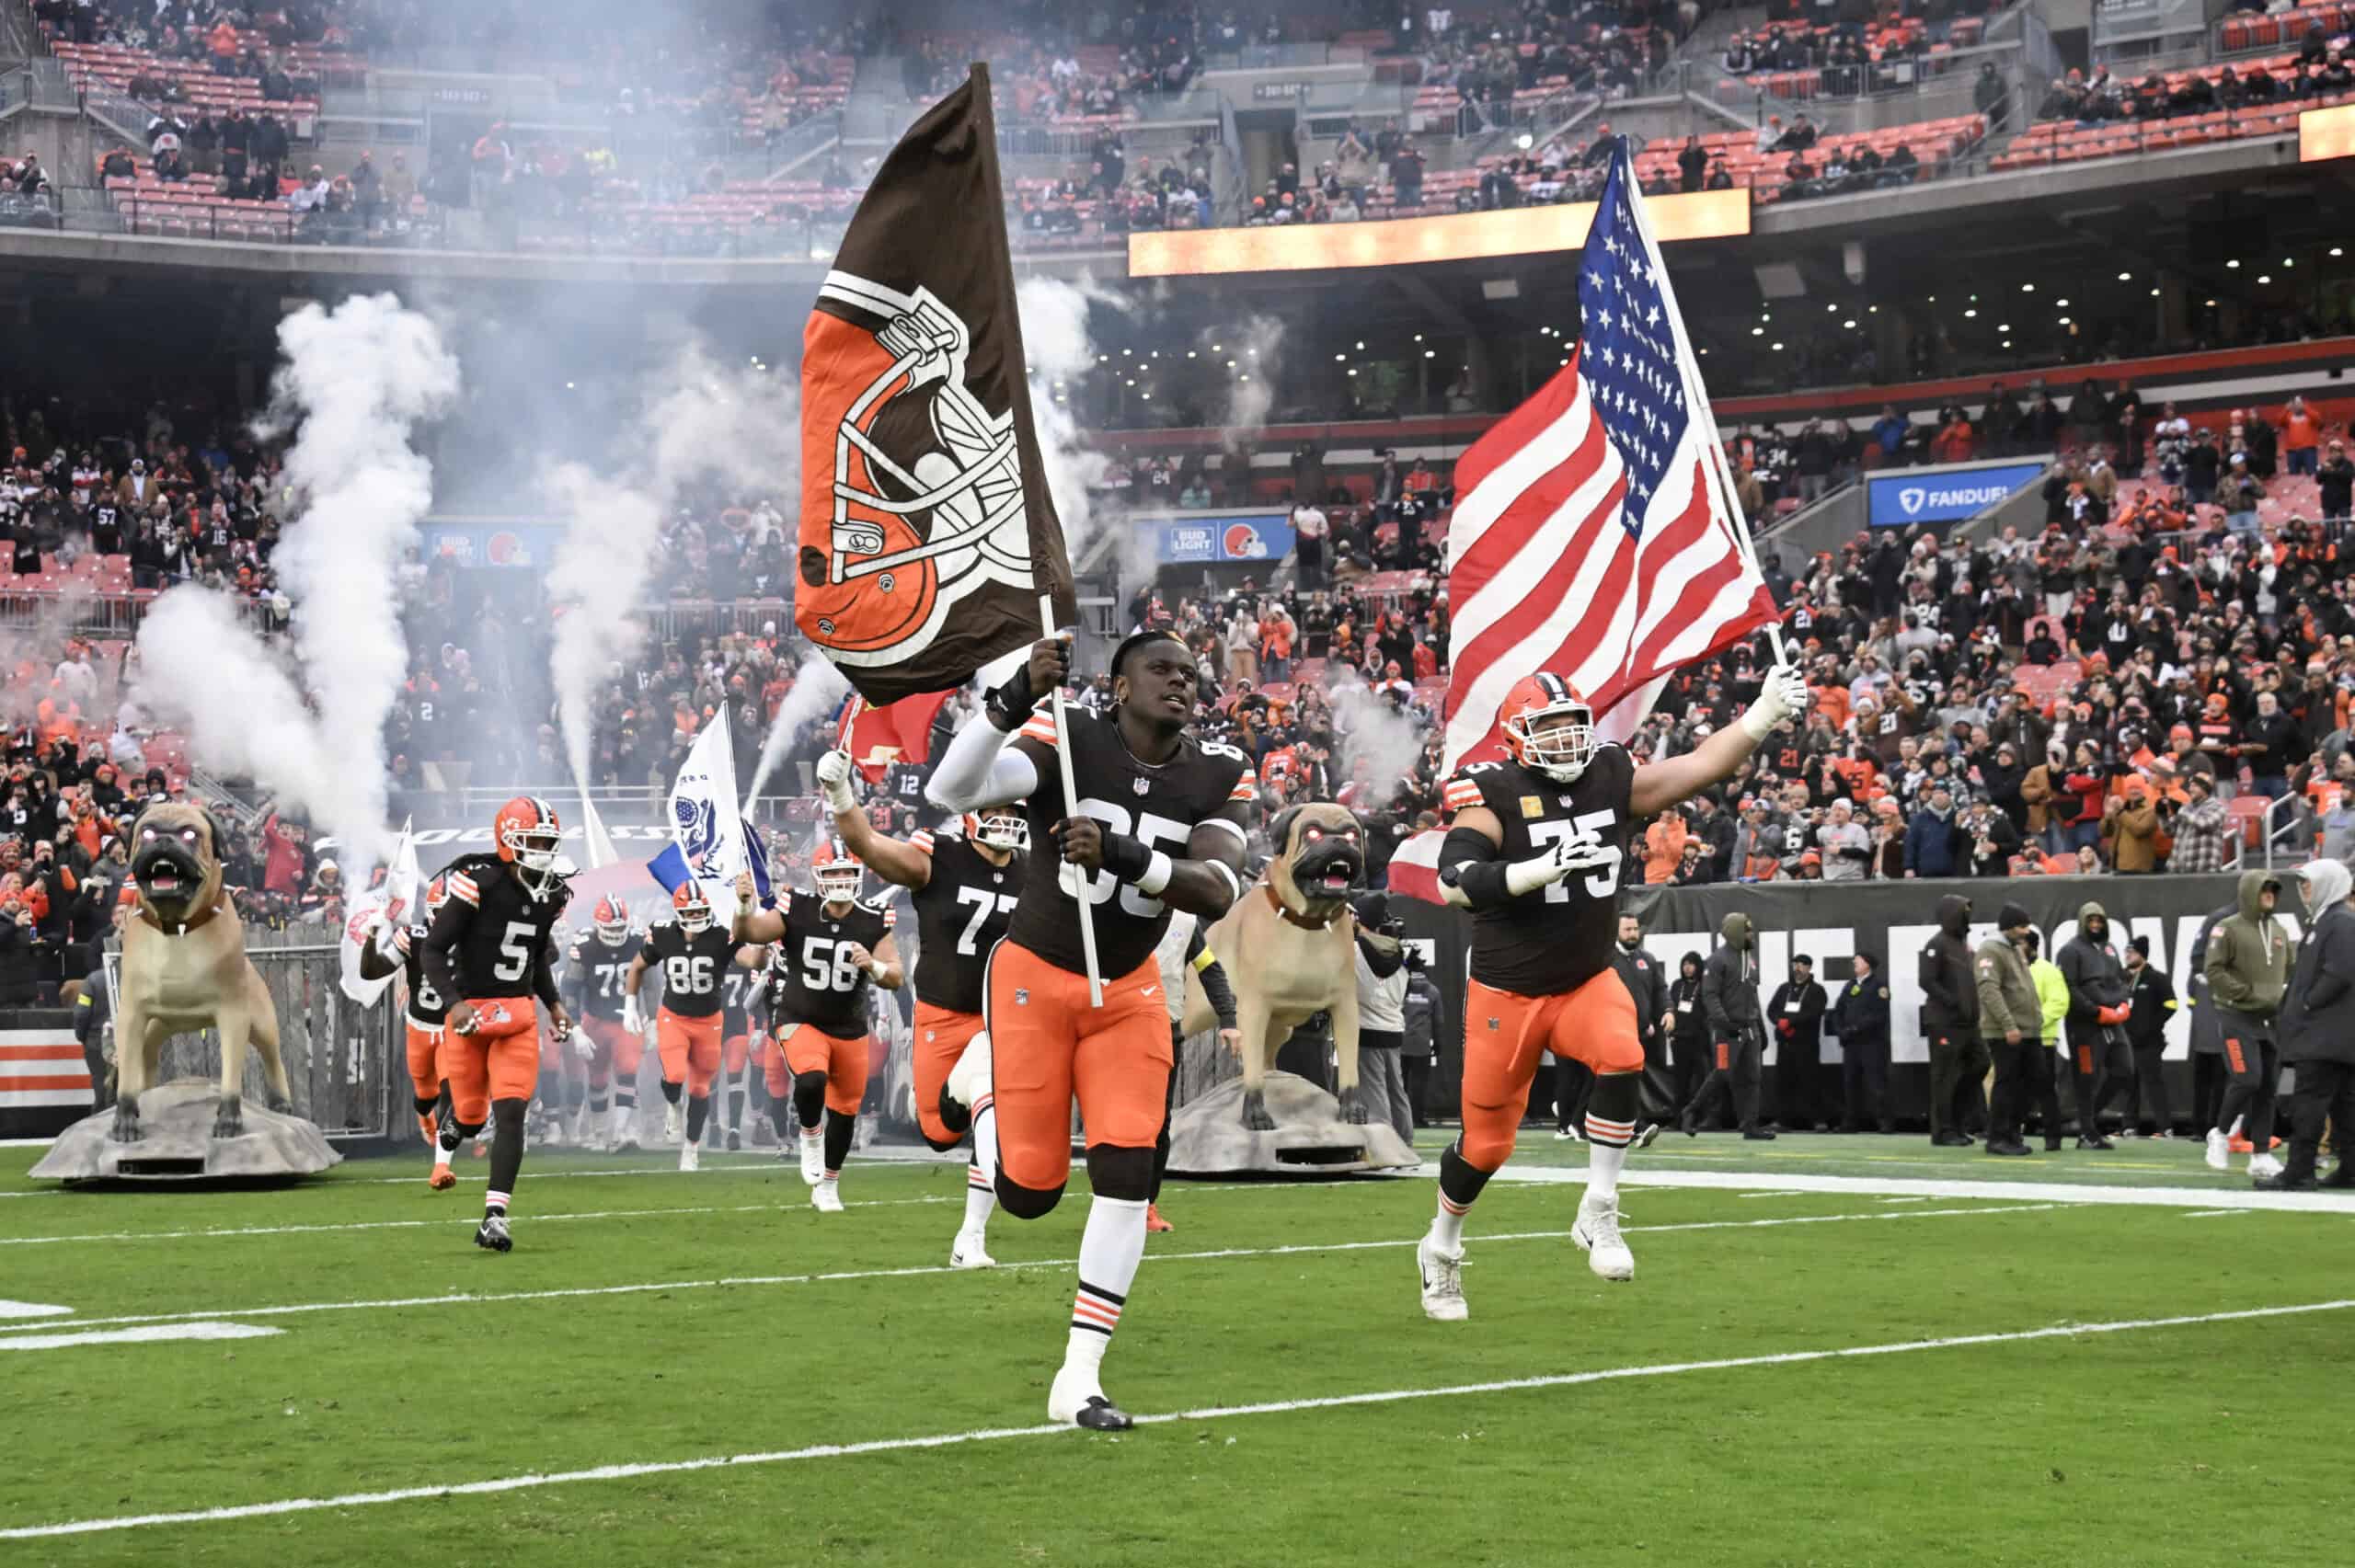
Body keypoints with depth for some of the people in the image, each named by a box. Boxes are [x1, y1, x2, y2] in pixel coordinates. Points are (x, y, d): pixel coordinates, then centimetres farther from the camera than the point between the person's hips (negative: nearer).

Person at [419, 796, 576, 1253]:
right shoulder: (477, 884, -16)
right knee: (471, 1116, 8)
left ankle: (495, 1216, -12)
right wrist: (454, 1003, -24)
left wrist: (553, 1002, 11)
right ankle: (451, 1125, 48)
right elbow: (433, 951, -13)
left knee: (510, 1113, -10)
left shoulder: (550, 894, 5)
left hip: (518, 1014, 4)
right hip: (471, 1012, -4)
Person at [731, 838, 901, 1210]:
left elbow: (896, 978, -9)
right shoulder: (797, 912, -13)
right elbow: (748, 934, -18)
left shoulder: (873, 922, -9)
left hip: (850, 1029, 3)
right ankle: (810, 1136, 1)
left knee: (844, 1110, 11)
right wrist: (745, 906, -38)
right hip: (800, 1021, -3)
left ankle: (828, 1187, 32)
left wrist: (872, 965, -30)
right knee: (811, 1081, -31)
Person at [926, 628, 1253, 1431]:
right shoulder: (1068, 741, -18)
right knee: (1030, 1191, 0)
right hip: (1034, 978, -3)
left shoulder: (1220, 777, -7)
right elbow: (950, 791, -35)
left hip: (1126, 991, 3)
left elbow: (1217, 892, -24)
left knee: (1126, 1176, -8)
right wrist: (1013, 701, -50)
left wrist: (1124, 855, -40)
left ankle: (1078, 1379, 1)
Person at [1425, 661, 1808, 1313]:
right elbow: (1454, 882, -29)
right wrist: (1541, 868, -39)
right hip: (1507, 993, -3)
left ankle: (1597, 1216, -12)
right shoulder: (1494, 794, -16)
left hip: (1588, 981, 3)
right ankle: (1441, 1248, 34)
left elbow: (1698, 767, -6)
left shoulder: (1610, 778, -2)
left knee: (1622, 1060, -28)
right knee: (1486, 1142, 5)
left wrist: (1763, 715, -18)